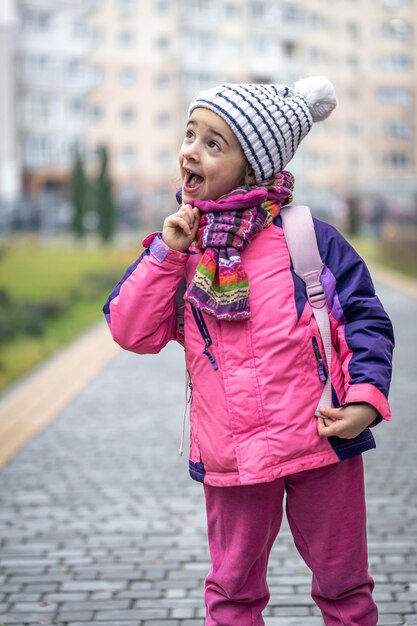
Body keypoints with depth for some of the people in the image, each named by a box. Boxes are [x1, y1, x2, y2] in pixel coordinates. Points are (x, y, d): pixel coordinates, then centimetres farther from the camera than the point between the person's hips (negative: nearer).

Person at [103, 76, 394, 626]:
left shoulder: (307, 236, -5)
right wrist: (166, 254, -10)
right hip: (231, 456, 3)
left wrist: (367, 397, -16)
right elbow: (132, 332, -1)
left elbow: (366, 318, -2)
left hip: (322, 442, -2)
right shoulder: (179, 244, 5)